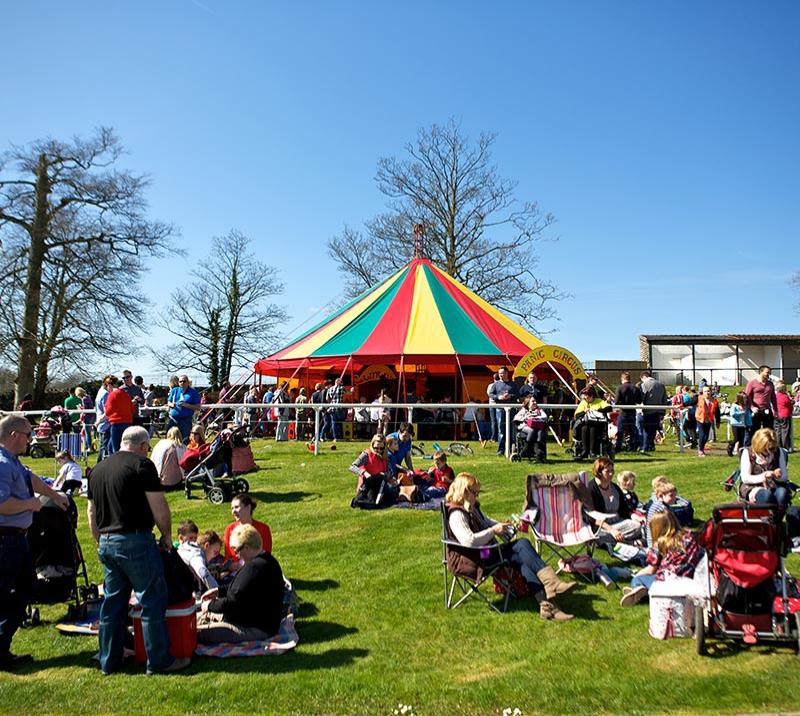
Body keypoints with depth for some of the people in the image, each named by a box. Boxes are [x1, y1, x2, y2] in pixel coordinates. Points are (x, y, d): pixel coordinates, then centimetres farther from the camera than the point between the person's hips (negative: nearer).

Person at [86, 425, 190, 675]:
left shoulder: (97, 470, 13)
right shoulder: (141, 465, -10)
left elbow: (91, 512, 19)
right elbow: (159, 506, -13)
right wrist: (167, 535, 0)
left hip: (106, 543, 8)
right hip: (135, 542, -8)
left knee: (112, 603, 17)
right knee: (152, 602, 1)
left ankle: (109, 661, 26)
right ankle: (159, 661, 7)